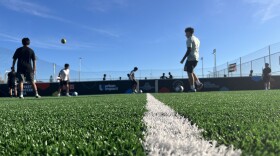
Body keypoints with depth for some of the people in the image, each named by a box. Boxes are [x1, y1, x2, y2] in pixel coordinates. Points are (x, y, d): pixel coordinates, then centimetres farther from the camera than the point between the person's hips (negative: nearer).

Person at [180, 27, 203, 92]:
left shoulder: (189, 39, -8)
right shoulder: (197, 39, 20)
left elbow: (189, 50, -17)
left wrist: (183, 59, -16)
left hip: (191, 58, -9)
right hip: (196, 58, 9)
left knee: (189, 73, -4)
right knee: (191, 72, 20)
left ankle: (192, 88, -5)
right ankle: (199, 83, 10)